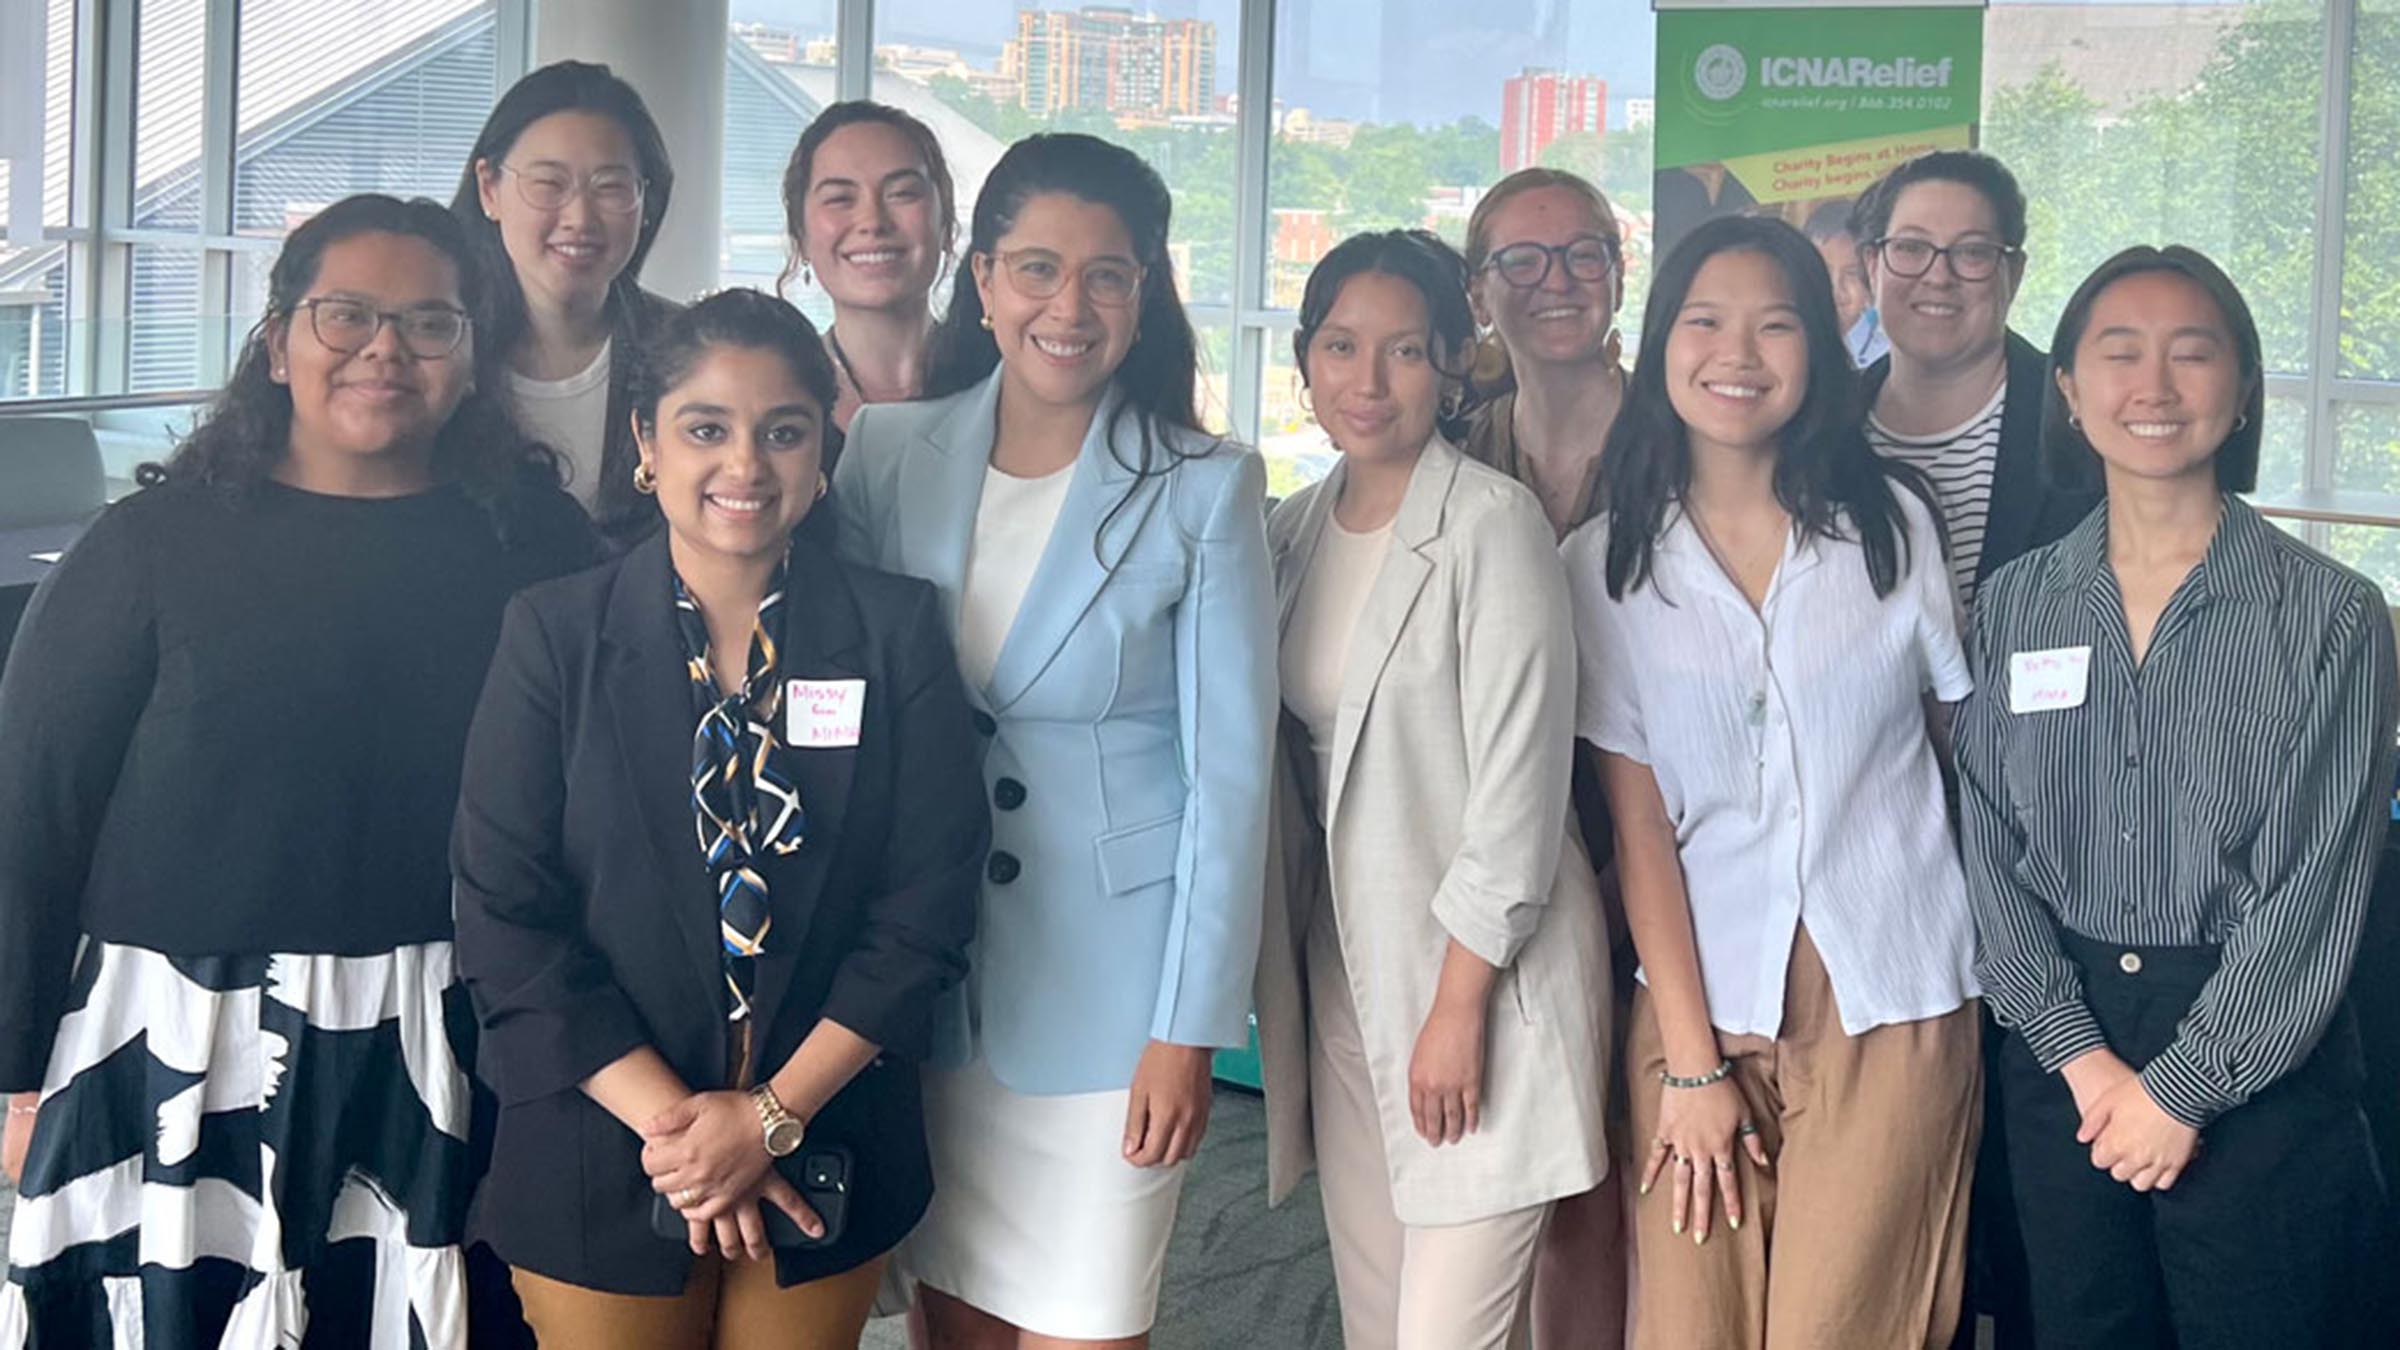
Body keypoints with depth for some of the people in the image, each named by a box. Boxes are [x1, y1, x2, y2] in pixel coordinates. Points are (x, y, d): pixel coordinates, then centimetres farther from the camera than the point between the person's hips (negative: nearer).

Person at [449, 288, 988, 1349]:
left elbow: (929, 905, -5)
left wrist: (772, 1116, -13)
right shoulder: (555, 636, -2)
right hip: (598, 1160, -1)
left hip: (824, 1155, 1)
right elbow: (505, 918, -6)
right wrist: (670, 1119, -14)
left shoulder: (895, 633, -1)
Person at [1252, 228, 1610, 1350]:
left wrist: (1460, 1003, -16)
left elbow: (1520, 778, -15)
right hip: (1343, 966, 6)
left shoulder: (1492, 521, -12)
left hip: (1483, 972, -6)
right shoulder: (1292, 531, 9)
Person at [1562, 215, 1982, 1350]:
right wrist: (1690, 1064, -5)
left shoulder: (1894, 523, 1)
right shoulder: (1605, 563, 1)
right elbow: (1639, 824, -2)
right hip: (1698, 1002, 1)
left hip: (1889, 1009, 0)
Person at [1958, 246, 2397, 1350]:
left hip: (2260, 1068, -3)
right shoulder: (2015, 607, 3)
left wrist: (2181, 1087, -11)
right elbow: (1993, 853, 2)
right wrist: (2078, 1054, -8)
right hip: (2060, 1060, 3)